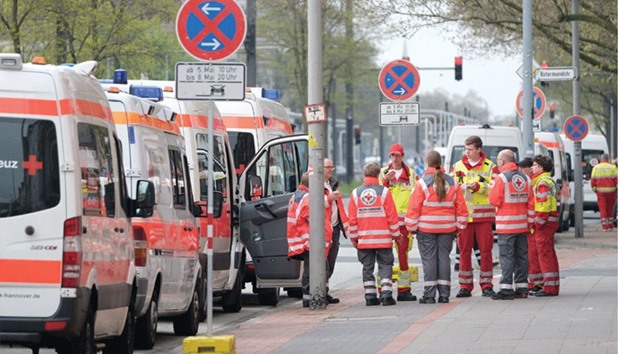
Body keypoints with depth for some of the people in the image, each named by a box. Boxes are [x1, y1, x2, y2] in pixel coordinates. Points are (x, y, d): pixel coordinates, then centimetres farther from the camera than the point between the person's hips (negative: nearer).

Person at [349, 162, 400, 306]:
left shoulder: (356, 193, 1)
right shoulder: (384, 191, -6)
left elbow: (352, 219, 2)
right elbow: (392, 216, -5)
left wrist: (354, 238, 11)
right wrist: (395, 234, 7)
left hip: (363, 239, 2)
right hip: (383, 238, -2)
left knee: (367, 267, 8)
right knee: (385, 265, 4)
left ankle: (370, 296, 6)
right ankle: (386, 295, -5)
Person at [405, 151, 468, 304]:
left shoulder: (422, 183, -8)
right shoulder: (452, 183, 4)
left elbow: (414, 207, -8)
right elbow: (461, 207, 6)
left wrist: (411, 227, 1)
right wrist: (459, 225, 15)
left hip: (426, 228, -3)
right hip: (447, 227, 3)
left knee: (429, 259, 0)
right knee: (444, 257, 8)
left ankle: (429, 294, -2)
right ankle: (444, 293, 7)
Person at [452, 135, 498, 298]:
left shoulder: (489, 166, 5)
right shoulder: (458, 166, 11)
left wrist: (478, 186, -18)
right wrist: (463, 187, -16)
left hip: (483, 215, -1)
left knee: (486, 249, 0)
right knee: (464, 250, 1)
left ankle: (486, 285, 7)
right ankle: (465, 286, 6)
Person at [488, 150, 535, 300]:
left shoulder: (501, 178, -11)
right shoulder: (525, 178, 9)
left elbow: (494, 200, -12)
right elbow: (531, 202, 10)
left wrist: (493, 186, 7)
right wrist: (530, 221, 15)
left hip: (506, 225, -6)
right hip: (522, 224, 6)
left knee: (506, 256, -5)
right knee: (521, 255, 10)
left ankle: (506, 289, -8)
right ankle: (521, 288, 12)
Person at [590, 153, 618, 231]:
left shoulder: (596, 168, 3)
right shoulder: (612, 167, 0)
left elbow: (593, 180, 1)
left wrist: (594, 189, 9)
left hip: (600, 190, 0)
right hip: (611, 190, 0)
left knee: (603, 209, 2)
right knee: (610, 209, 12)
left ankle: (605, 227, -4)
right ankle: (610, 226, 15)